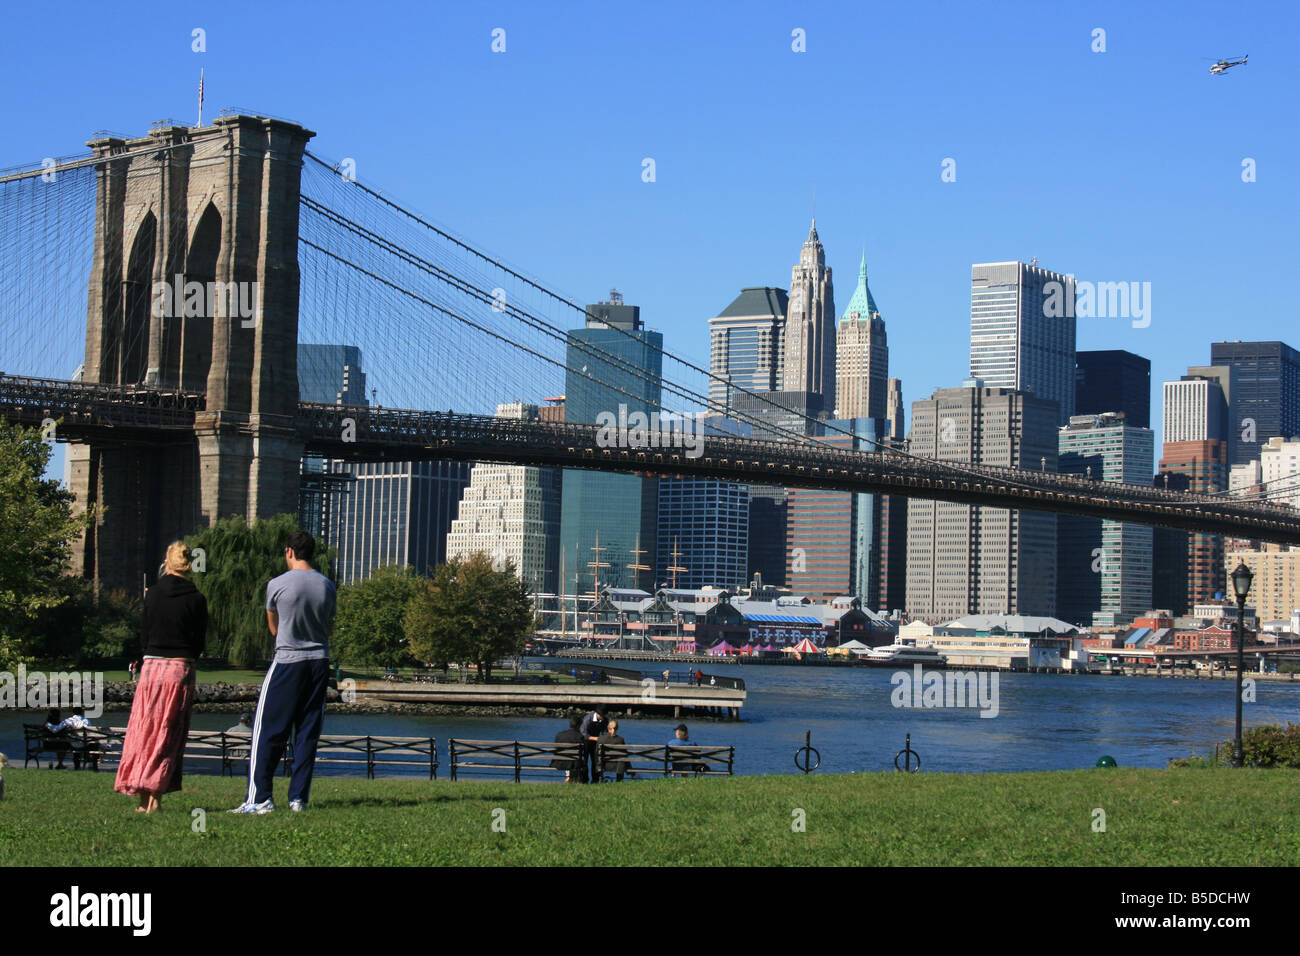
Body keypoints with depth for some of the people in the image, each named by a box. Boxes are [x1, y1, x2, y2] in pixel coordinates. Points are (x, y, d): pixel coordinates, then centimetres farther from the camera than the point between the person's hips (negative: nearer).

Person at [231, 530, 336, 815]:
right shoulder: (327, 586, 5)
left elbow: (273, 628, 7)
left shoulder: (277, 585, -6)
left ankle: (259, 797, -2)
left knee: (268, 730, 1)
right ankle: (299, 797, 7)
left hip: (287, 662, -4)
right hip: (320, 663, 4)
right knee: (308, 732, 7)